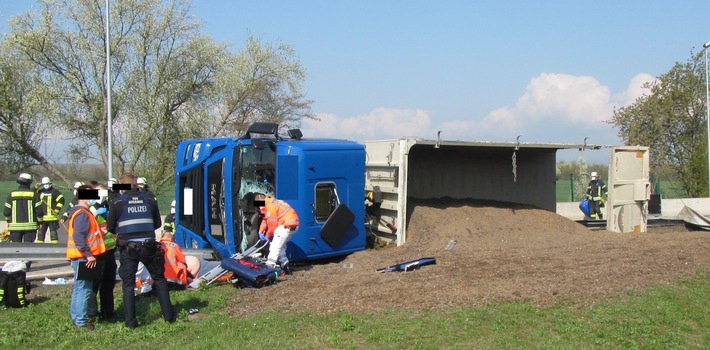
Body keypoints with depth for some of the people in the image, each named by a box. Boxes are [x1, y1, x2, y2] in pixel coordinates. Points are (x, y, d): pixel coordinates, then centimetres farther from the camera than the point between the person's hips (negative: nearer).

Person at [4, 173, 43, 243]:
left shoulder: (12, 194, 2)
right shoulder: (33, 194, -3)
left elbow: (6, 211, 2)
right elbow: (39, 210, -6)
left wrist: (8, 220, 20)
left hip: (15, 226, 1)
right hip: (30, 226, -1)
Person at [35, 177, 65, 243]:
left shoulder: (55, 191, 0)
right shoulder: (40, 192, 11)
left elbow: (61, 200, -1)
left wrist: (57, 209, -10)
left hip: (52, 217, -4)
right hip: (42, 217, 4)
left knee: (53, 232, 2)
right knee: (41, 232, 8)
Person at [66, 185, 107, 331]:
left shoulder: (81, 213, 17)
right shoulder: (82, 214, -16)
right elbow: (78, 237, -24)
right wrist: (88, 254, -24)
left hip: (81, 257, 11)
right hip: (83, 258, -11)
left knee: (79, 287, 18)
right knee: (84, 288, -7)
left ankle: (76, 316, 27)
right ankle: (81, 321, -4)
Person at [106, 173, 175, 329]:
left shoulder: (117, 202, -3)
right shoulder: (149, 200, 4)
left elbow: (110, 228, 2)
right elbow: (157, 224, 11)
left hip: (128, 248, -2)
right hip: (149, 246, 2)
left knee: (128, 284, 9)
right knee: (159, 279, 16)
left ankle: (130, 321, 9)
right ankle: (169, 315, 16)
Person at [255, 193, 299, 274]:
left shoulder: (270, 206, -15)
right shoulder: (269, 203, 17)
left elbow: (272, 224, -12)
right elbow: (265, 219, 20)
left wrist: (268, 236, 3)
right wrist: (261, 231, 9)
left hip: (287, 225, -11)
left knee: (275, 246, -11)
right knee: (280, 246, 20)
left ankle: (269, 266, -15)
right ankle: (286, 266, 20)